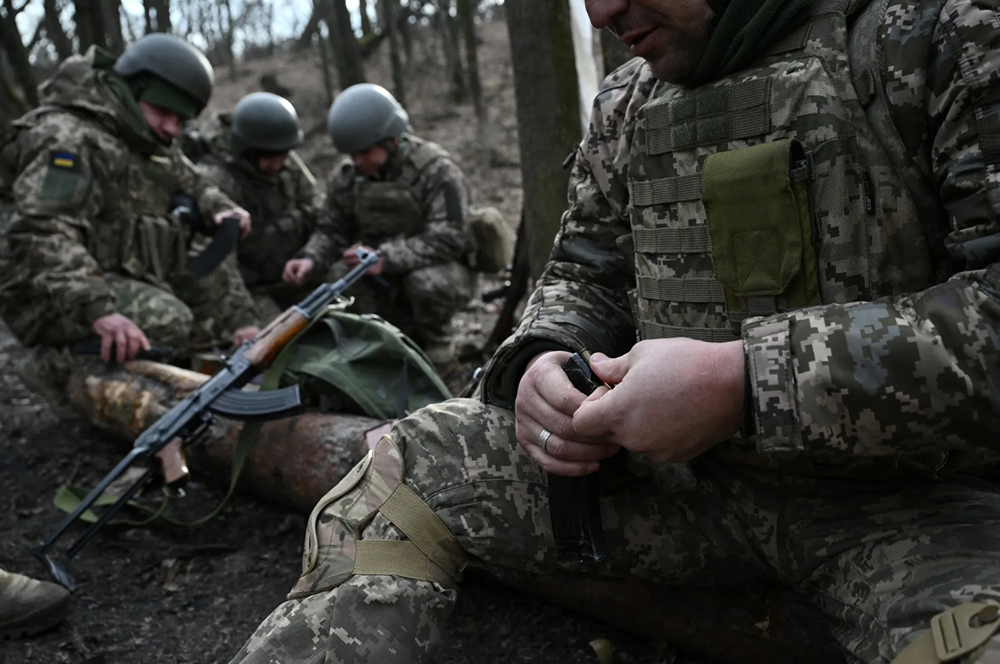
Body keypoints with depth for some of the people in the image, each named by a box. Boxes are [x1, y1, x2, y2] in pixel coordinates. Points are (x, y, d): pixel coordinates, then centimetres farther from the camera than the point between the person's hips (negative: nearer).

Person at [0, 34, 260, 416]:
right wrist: (96, 308, -44)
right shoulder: (69, 137, -17)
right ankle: (58, 365, -12)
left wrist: (221, 211, -2)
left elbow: (193, 186, 24)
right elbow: (39, 234, -30)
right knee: (166, 323, -30)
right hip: (56, 296, -9)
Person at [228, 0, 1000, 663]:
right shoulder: (629, 102, 8)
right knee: (417, 464, -8)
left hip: (902, 500, -3)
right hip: (680, 469, 4)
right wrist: (541, 362, -8)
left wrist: (747, 382, -27)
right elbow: (584, 278, 15)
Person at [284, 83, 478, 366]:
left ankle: (437, 343, -4)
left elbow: (447, 238, -28)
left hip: (443, 269, -6)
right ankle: (411, 337, 7)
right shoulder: (345, 176, -3)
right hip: (385, 277, 6)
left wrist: (385, 259, -39)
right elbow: (332, 230, 4)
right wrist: (311, 260, -19)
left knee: (427, 281, -36)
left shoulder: (436, 170, -19)